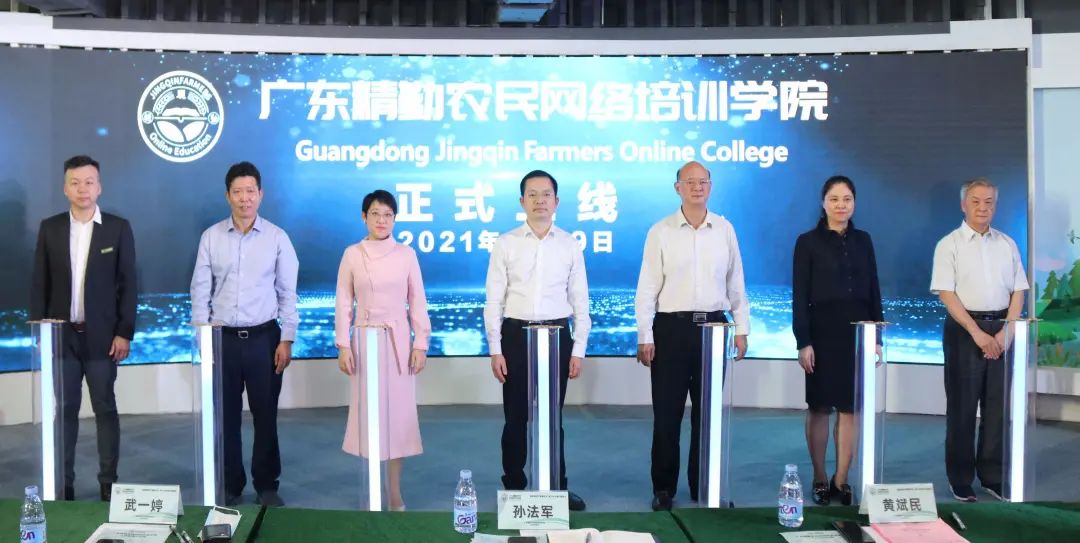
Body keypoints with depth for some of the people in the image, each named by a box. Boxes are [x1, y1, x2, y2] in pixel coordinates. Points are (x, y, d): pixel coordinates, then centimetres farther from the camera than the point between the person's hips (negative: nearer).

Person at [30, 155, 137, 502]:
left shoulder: (118, 228, -1)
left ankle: (108, 483, 13)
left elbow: (128, 284, -2)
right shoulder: (50, 228, 5)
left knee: (105, 410, 5)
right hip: (60, 335, 2)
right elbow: (39, 283, 6)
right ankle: (62, 483, 16)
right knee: (63, 411, 7)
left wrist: (124, 333, -7)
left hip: (102, 336, -2)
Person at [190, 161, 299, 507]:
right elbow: (200, 290, 3)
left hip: (263, 337, -1)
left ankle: (266, 485, 19)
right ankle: (229, 486, 21)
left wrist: (287, 340, -4)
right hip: (223, 337, 1)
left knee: (265, 416, 6)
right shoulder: (211, 237, 1)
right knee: (225, 417, 7)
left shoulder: (277, 238, -1)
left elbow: (288, 293, 0)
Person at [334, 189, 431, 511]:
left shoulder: (406, 254, 2)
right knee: (368, 411, 3)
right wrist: (342, 345, -3)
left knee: (398, 412, 2)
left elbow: (417, 301, 4)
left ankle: (395, 495, 11)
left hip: (397, 341, 0)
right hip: (365, 340, 0)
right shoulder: (352, 254, 2)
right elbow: (344, 302, 3)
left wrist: (420, 344, -1)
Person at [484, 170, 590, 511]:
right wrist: (495, 350, -5)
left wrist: (578, 350, 1)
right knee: (516, 417, 7)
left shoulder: (570, 246, 3)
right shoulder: (505, 245, -1)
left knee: (552, 417, 10)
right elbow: (494, 301, 0)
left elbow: (580, 301, 5)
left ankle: (557, 487, 21)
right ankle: (514, 486, 20)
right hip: (516, 335, -1)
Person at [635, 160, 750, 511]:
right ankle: (663, 488, 15)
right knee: (667, 413, 3)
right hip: (671, 327, -2)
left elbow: (736, 284, 10)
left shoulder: (724, 229, 6)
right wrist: (645, 337, -6)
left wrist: (742, 328, 7)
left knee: (709, 412, 10)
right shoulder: (661, 232, -2)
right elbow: (647, 288, -2)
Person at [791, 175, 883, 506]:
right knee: (819, 407, 4)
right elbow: (799, 296, -5)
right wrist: (803, 342, -11)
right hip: (823, 331, -3)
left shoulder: (863, 241, 9)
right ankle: (819, 479, 15)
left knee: (851, 408, 3)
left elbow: (873, 291, 10)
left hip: (857, 332, 3)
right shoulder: (808, 242, -2)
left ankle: (841, 480, 11)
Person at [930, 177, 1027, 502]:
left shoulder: (1007, 244, 10)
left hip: (1002, 330, 4)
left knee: (998, 405, 6)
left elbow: (1018, 291, 8)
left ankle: (993, 477, 17)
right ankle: (961, 481, 10)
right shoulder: (950, 244, -2)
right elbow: (946, 294, -9)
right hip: (964, 329, -4)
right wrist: (978, 333, -14)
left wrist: (1006, 332, -6)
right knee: (962, 406, 2)